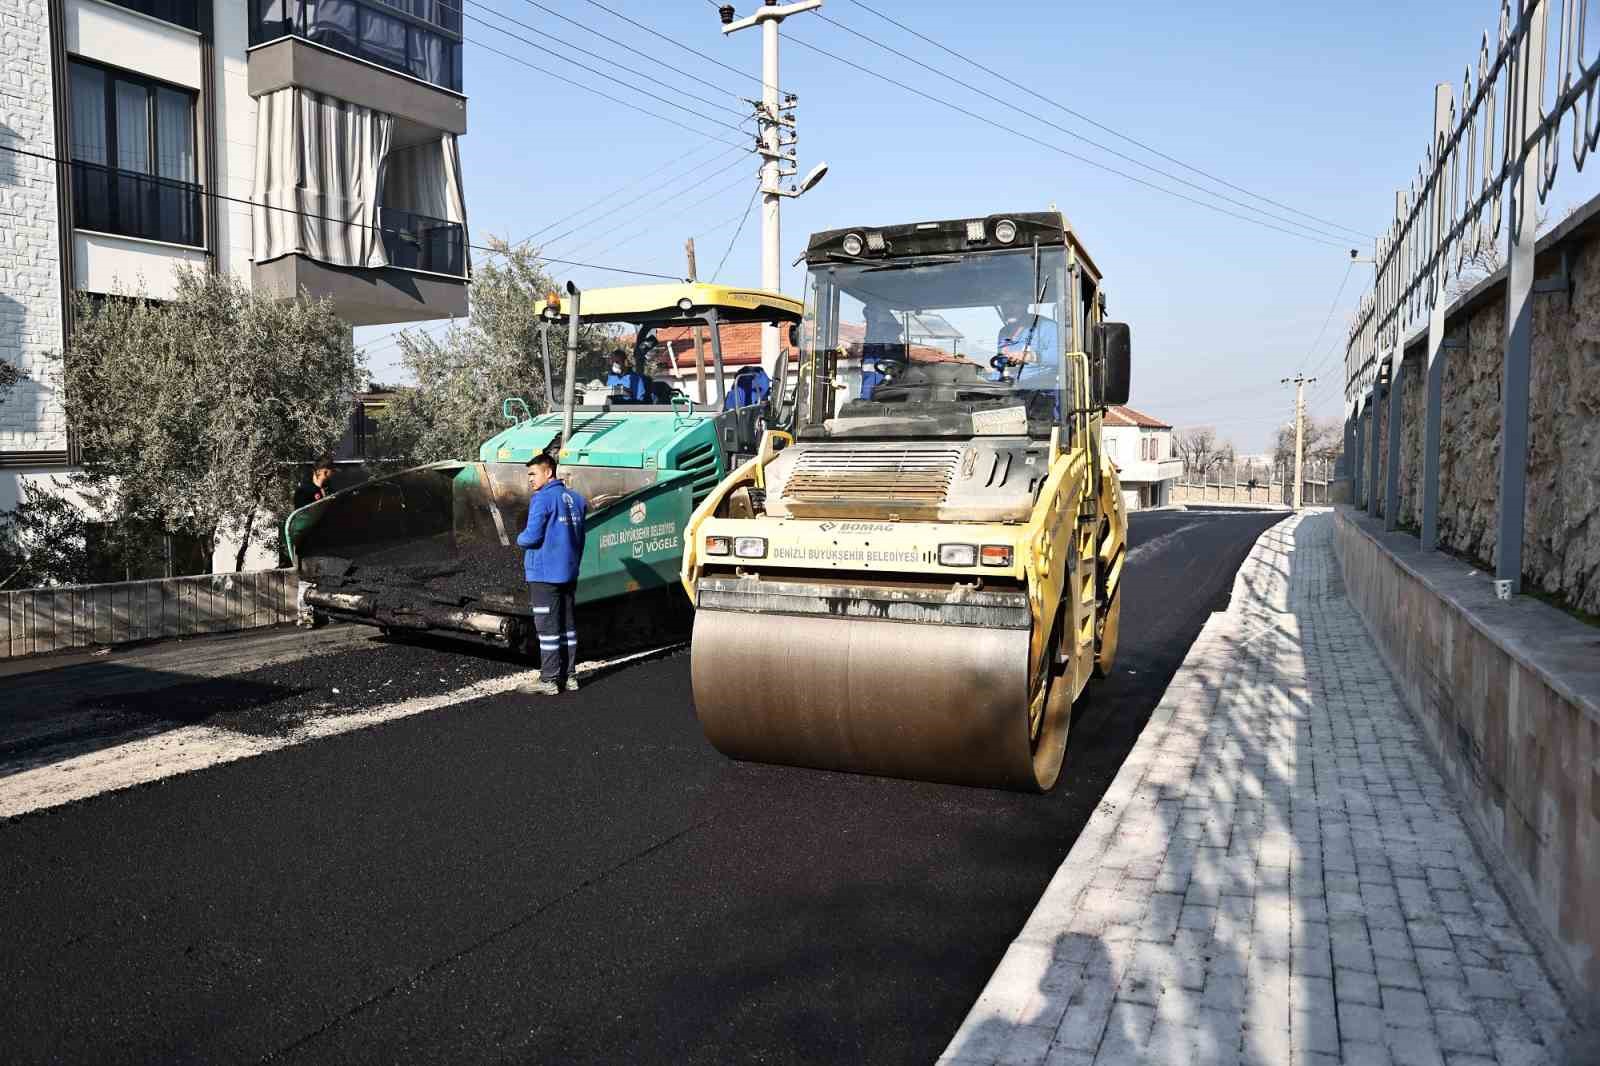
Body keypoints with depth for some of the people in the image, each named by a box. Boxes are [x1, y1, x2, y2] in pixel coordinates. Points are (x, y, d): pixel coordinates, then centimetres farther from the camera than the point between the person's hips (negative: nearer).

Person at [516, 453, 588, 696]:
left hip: (545, 574, -7)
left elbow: (532, 536, -19)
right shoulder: (575, 498, 10)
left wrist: (520, 539, 2)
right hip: (569, 573, 7)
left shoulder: (542, 498, -13)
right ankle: (569, 677, 17)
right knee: (567, 625, 12)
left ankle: (549, 680, 2)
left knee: (547, 627, -2)